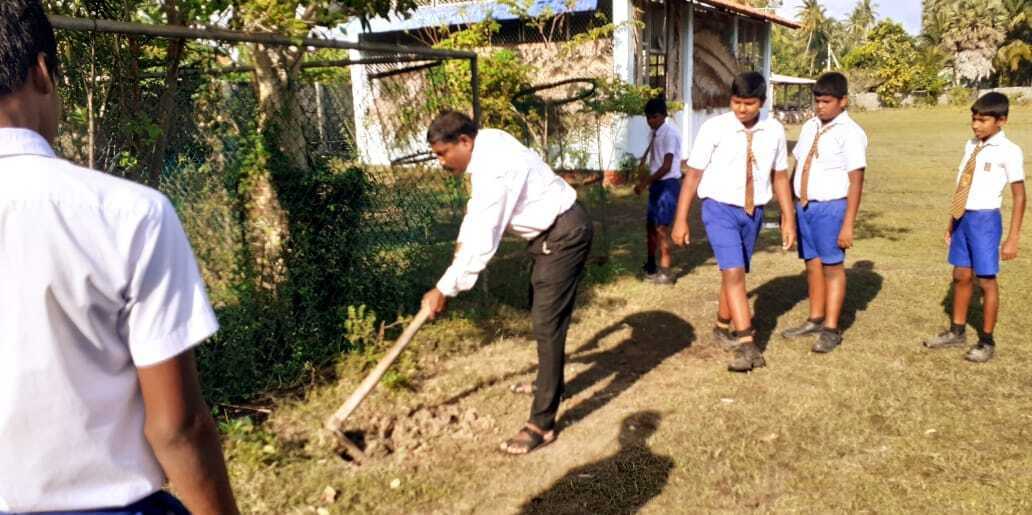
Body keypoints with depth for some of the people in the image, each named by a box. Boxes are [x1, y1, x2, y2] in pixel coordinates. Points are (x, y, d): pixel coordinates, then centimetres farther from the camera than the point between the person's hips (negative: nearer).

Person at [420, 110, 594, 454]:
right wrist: (462, 241, 11)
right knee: (540, 311, 24)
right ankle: (548, 383, 44)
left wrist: (444, 290, -22)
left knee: (547, 325, -11)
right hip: (550, 230, 11)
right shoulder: (485, 142, 0)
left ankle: (542, 425, -4)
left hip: (565, 235, -11)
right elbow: (478, 204, 16)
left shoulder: (495, 169, -31)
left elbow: (483, 244, -30)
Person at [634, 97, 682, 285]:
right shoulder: (655, 133, 12)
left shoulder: (669, 133, -15)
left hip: (668, 184, -9)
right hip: (657, 184, 9)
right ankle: (650, 266, 31)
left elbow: (667, 166, -20)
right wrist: (646, 181, 11)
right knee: (650, 225, 16)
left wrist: (645, 182, -19)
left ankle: (665, 272, -6)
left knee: (661, 227, -10)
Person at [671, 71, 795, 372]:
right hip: (720, 209, -4)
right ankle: (747, 344, -11)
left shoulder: (774, 131, -2)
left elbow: (780, 176, 8)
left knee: (736, 273, 16)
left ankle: (723, 326, 37)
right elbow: (693, 174, -8)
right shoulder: (714, 128, -12)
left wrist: (788, 219, 8)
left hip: (753, 212, 4)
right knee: (733, 273, -14)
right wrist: (681, 219, -8)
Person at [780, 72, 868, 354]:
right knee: (812, 263, 15)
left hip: (830, 206, -6)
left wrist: (848, 225, -16)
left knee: (832, 266, 4)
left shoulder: (850, 133, -10)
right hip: (804, 204, 6)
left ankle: (831, 329, 14)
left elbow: (856, 181, -13)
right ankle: (815, 319, 29)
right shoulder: (809, 127, 10)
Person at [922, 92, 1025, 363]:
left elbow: (1019, 196, -10)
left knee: (986, 280, 5)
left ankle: (987, 341, 21)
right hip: (963, 218, 6)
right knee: (961, 276, 17)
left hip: (985, 219, -6)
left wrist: (1012, 238, -11)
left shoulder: (1009, 151, -11)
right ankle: (957, 331, 33)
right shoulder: (971, 145, 7)